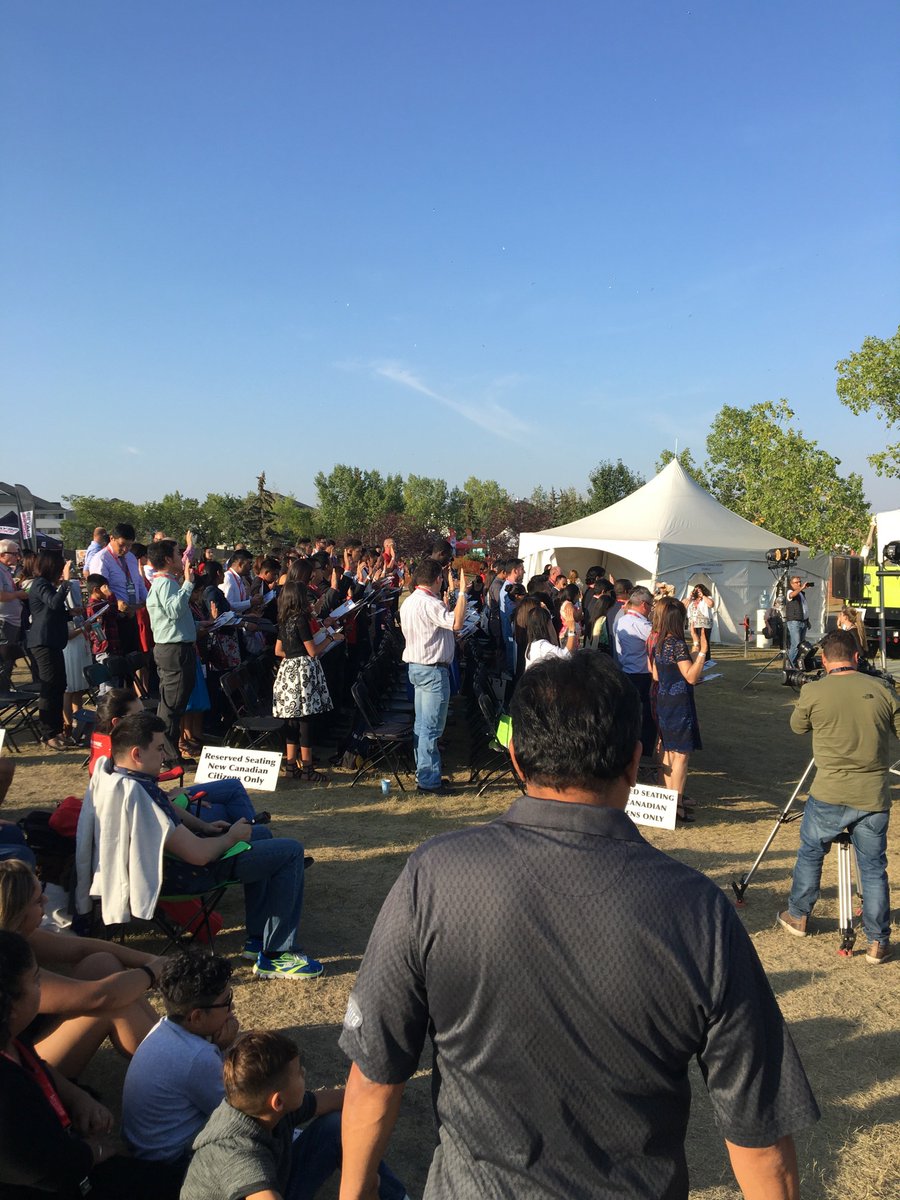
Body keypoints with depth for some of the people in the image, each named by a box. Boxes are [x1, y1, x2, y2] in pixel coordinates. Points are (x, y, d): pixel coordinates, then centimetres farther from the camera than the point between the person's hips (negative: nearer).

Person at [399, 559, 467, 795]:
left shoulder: (409, 602, 13)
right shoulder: (429, 603, -19)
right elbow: (456, 622, -32)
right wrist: (462, 592, -24)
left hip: (417, 667, 10)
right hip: (433, 669, -10)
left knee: (422, 725, 14)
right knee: (431, 727, -5)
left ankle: (424, 775, 23)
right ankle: (428, 780, 0)